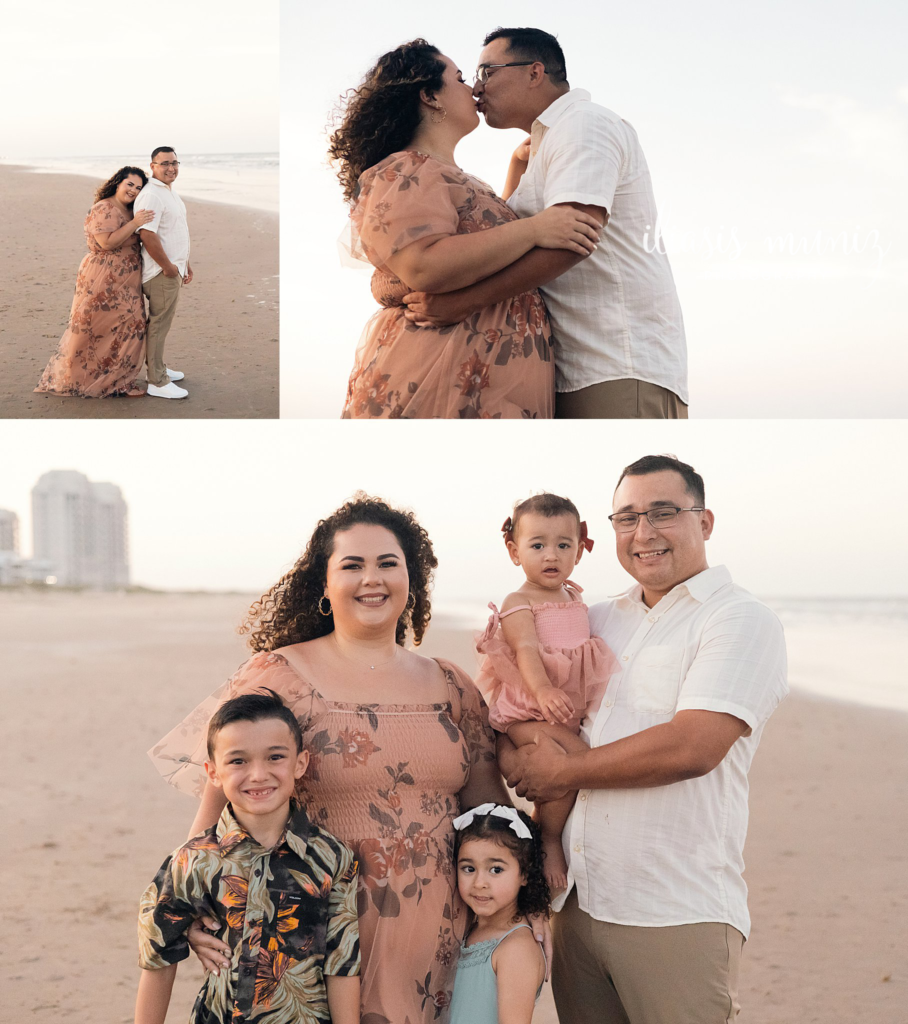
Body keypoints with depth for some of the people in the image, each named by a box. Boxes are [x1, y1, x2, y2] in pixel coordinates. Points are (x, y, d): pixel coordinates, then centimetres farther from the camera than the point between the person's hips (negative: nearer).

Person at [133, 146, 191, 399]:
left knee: (161, 323, 19)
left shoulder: (170, 192, 15)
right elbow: (147, 235, -24)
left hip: (173, 269, 10)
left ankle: (158, 368, 31)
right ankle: (157, 383, 0)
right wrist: (168, 267, -19)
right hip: (161, 273, -10)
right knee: (158, 325, -5)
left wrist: (185, 264, 24)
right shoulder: (151, 195, -17)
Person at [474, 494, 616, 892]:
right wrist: (543, 690, -37)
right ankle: (549, 842, -8)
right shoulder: (518, 603, -5)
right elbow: (526, 649, -21)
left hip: (575, 711, 8)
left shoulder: (575, 599, 17)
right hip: (528, 712, -8)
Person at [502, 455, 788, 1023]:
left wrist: (563, 771, -10)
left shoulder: (743, 620, -7)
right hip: (577, 903, 6)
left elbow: (691, 748, -20)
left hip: (678, 918, -6)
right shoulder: (600, 620, 13)